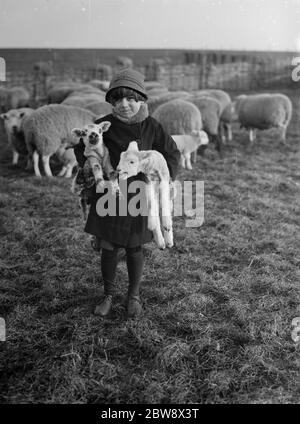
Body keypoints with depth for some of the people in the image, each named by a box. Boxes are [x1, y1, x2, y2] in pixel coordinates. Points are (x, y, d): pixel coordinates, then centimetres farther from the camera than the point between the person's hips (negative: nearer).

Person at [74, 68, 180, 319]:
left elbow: (172, 154, 3)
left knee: (134, 249, 9)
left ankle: (134, 296, 30)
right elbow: (81, 149, 9)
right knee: (107, 247, 7)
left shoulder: (151, 127, -6)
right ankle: (109, 294, 28)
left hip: (138, 196, -1)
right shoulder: (104, 125, -6)